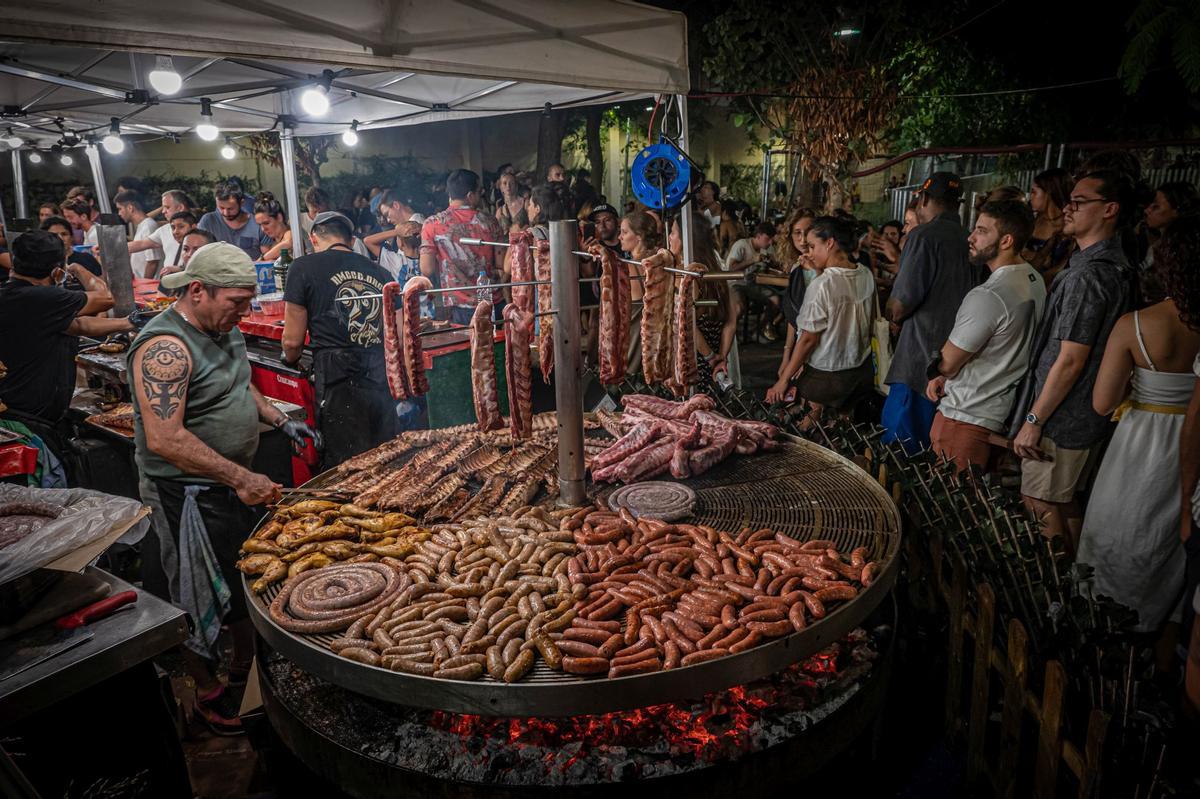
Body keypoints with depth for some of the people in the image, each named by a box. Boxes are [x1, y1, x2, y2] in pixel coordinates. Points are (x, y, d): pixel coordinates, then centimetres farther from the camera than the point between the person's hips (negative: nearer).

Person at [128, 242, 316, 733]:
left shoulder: (224, 331, 6)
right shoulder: (166, 347, -24)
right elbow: (164, 440, -31)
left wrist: (281, 422, 11)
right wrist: (241, 479, -30)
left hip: (233, 480, 9)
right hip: (192, 492, -9)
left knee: (249, 577, 19)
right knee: (204, 595, 6)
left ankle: (246, 664, 40)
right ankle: (207, 692, 26)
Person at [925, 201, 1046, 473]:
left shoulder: (987, 296, -25)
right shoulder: (1036, 280, 5)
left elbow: (947, 363, -16)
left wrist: (936, 370, 7)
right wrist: (945, 375, 5)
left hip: (967, 418, -9)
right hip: (1003, 413, 9)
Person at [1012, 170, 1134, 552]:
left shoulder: (1087, 275, -23)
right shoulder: (1114, 265, 10)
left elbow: (1070, 362, -23)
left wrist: (1034, 421, -17)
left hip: (1061, 420, -10)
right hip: (1088, 417, 10)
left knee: (1041, 506, 0)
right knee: (1065, 500, 21)